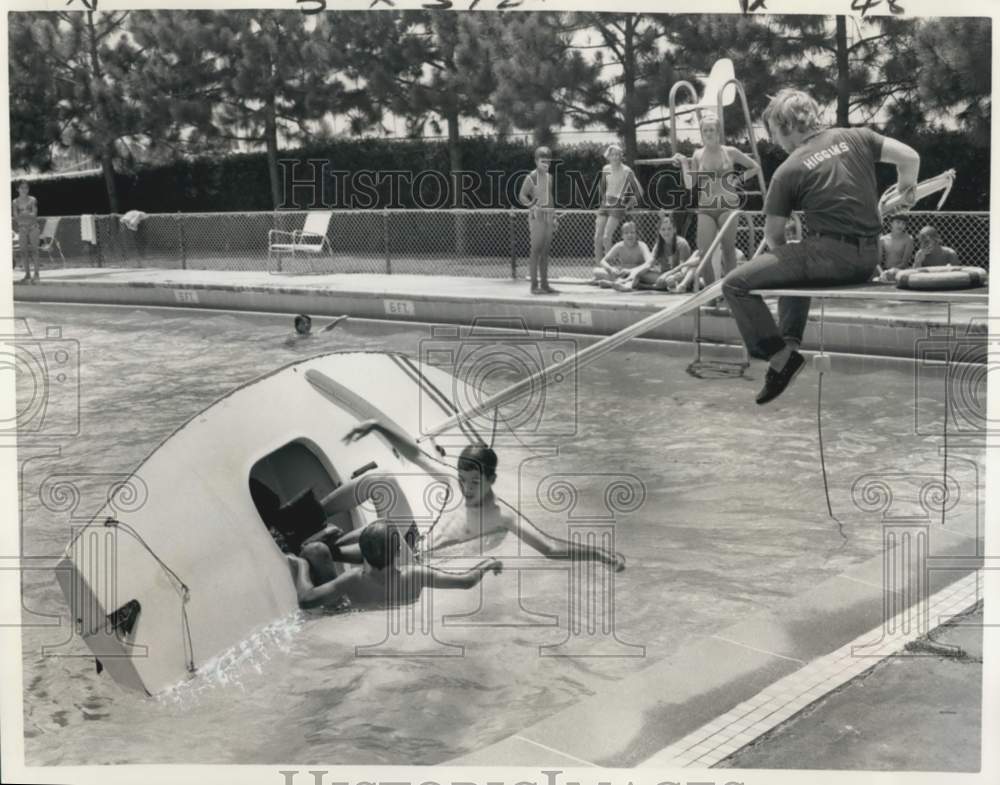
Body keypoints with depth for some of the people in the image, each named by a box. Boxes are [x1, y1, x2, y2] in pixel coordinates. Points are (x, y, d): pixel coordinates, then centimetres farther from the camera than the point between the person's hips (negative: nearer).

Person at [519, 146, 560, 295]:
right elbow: (522, 195, -10)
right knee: (536, 250, -8)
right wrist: (531, 204, -28)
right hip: (537, 215, -7)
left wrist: (554, 215, 20)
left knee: (545, 251, 8)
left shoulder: (549, 177, 15)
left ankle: (544, 284, 12)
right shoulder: (531, 177, -6)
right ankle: (534, 285, -6)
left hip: (549, 215, 7)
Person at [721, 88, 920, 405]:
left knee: (735, 284, -3)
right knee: (795, 267, 37)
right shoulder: (855, 137, 7)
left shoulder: (788, 171, -6)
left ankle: (780, 357, -4)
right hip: (868, 259, 7)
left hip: (830, 256, -7)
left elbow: (773, 237, 0)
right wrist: (907, 189, 27)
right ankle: (790, 343, 28)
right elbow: (910, 157, 7)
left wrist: (782, 249, 22)